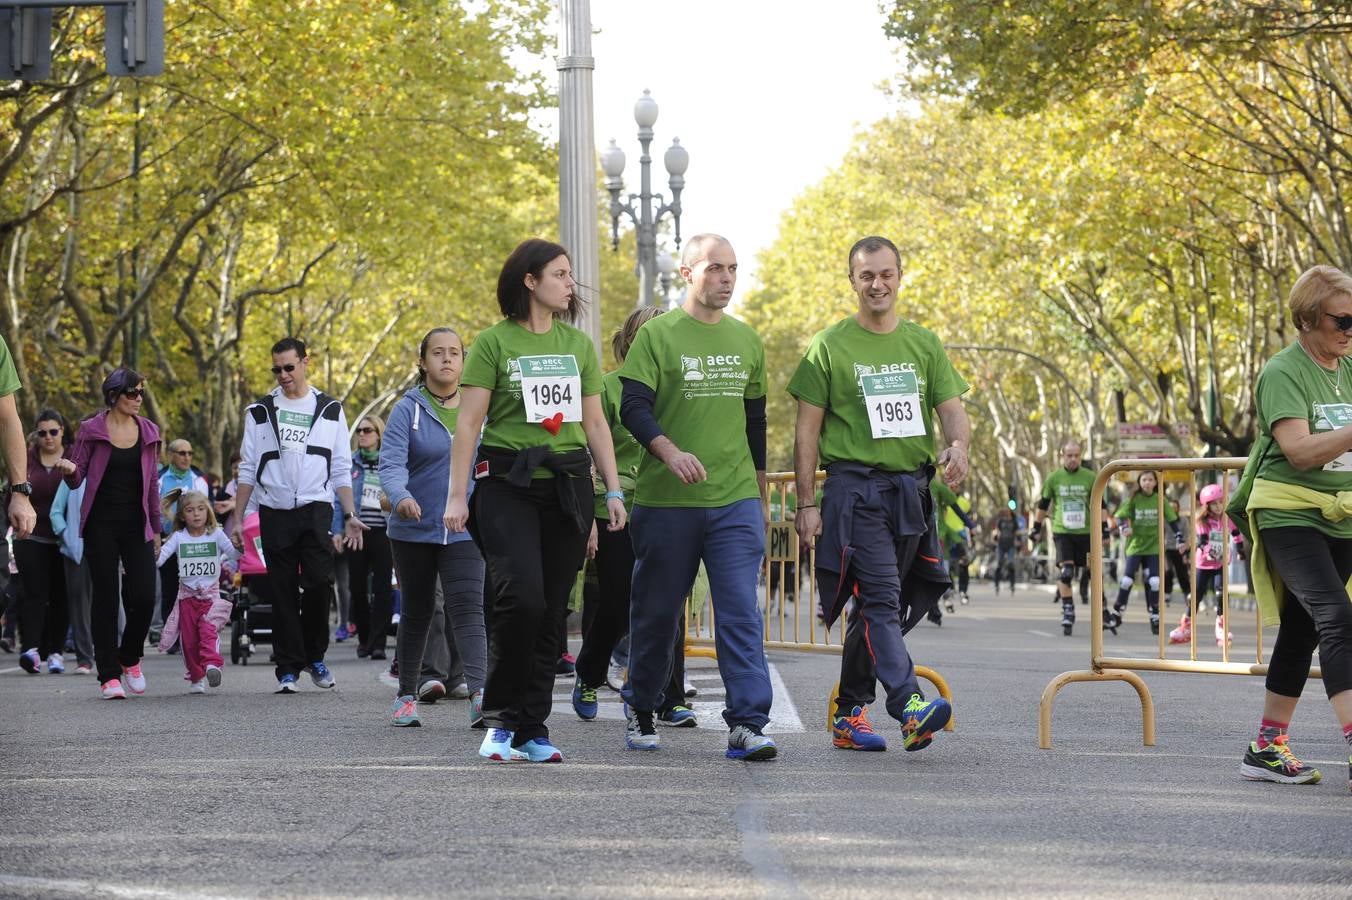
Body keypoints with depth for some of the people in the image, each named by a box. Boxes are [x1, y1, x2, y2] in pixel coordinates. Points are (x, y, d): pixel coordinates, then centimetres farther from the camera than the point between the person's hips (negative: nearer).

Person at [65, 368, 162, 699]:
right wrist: (69, 470, -23)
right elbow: (77, 479, 1)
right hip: (102, 525, -2)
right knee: (105, 598, -2)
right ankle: (109, 675, 4)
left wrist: (156, 528, 13)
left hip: (136, 526, 2)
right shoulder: (91, 430, -1)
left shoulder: (148, 432, 8)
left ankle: (130, 658, 19)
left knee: (144, 598, -8)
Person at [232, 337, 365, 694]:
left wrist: (350, 516, 2)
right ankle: (288, 668, 5)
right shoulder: (260, 411, 10)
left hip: (316, 511, -1)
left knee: (320, 582, -14)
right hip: (275, 513, 1)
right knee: (283, 593, 0)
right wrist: (238, 518, 4)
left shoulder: (330, 410, 10)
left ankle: (314, 655, 6)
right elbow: (248, 470, 11)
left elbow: (341, 470, 11)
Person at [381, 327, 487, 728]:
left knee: (467, 607, -16)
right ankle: (407, 694, 27)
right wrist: (400, 496, -34)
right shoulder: (408, 409, -3)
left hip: (464, 527, 0)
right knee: (416, 612, 12)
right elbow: (391, 462, -15)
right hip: (414, 528, 0)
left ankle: (479, 695, -27)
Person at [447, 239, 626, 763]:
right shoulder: (494, 342, -1)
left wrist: (613, 490, 9)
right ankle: (500, 717, -3)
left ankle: (532, 730, 10)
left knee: (552, 610, 2)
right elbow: (468, 423, -3)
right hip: (508, 484, -5)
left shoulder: (578, 344, 14)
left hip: (568, 485, 5)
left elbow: (595, 423, 17)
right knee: (522, 597, -19)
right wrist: (457, 496, -9)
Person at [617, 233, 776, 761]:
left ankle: (747, 724, -13)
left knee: (741, 612, -9)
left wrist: (759, 494, 21)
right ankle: (641, 709, 27)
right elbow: (633, 405, -10)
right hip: (666, 500, -2)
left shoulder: (746, 340, 13)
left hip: (735, 501, 3)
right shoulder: (657, 335, -1)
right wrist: (670, 451, -27)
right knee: (657, 611, 8)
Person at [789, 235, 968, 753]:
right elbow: (807, 431, 1)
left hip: (911, 491, 5)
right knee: (880, 599, -17)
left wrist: (958, 445, -16)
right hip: (855, 489, -5)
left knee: (880, 607, 9)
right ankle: (910, 708, -30)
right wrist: (806, 504, -6)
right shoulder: (829, 347, 2)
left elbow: (952, 410, 8)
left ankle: (848, 714, 19)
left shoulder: (924, 344, 14)